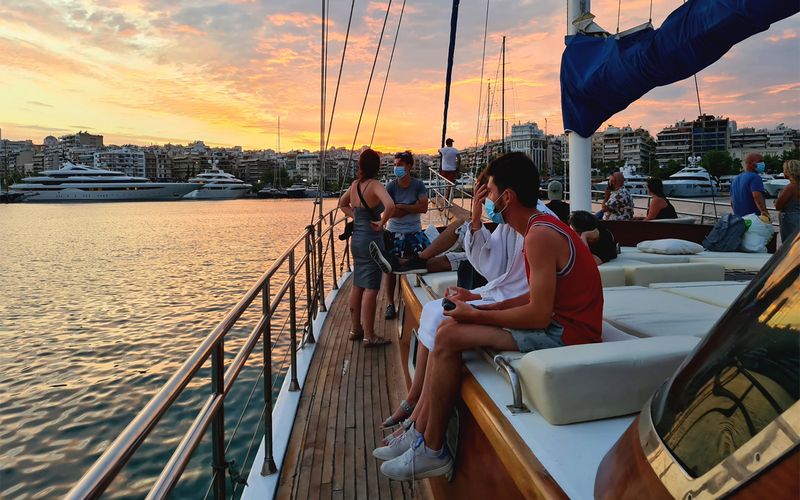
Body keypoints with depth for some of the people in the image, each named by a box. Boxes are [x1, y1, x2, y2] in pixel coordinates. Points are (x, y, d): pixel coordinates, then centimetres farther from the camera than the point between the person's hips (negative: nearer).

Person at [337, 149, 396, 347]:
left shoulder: (355, 184, 7)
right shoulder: (375, 186, -15)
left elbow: (342, 203, 25)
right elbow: (390, 205, -33)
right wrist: (382, 222, -18)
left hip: (356, 239, 8)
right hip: (371, 239, -8)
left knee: (358, 285, 16)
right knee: (371, 288, -2)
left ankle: (355, 329, 27)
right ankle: (368, 336, 3)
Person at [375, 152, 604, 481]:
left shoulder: (540, 236, -20)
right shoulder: (540, 226, 12)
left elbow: (538, 315, -24)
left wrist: (474, 315, -13)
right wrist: (485, 308, 4)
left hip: (564, 332, -10)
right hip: (555, 321, 10)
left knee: (449, 337, -17)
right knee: (447, 329, 5)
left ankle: (433, 452, -2)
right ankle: (418, 431, 9)